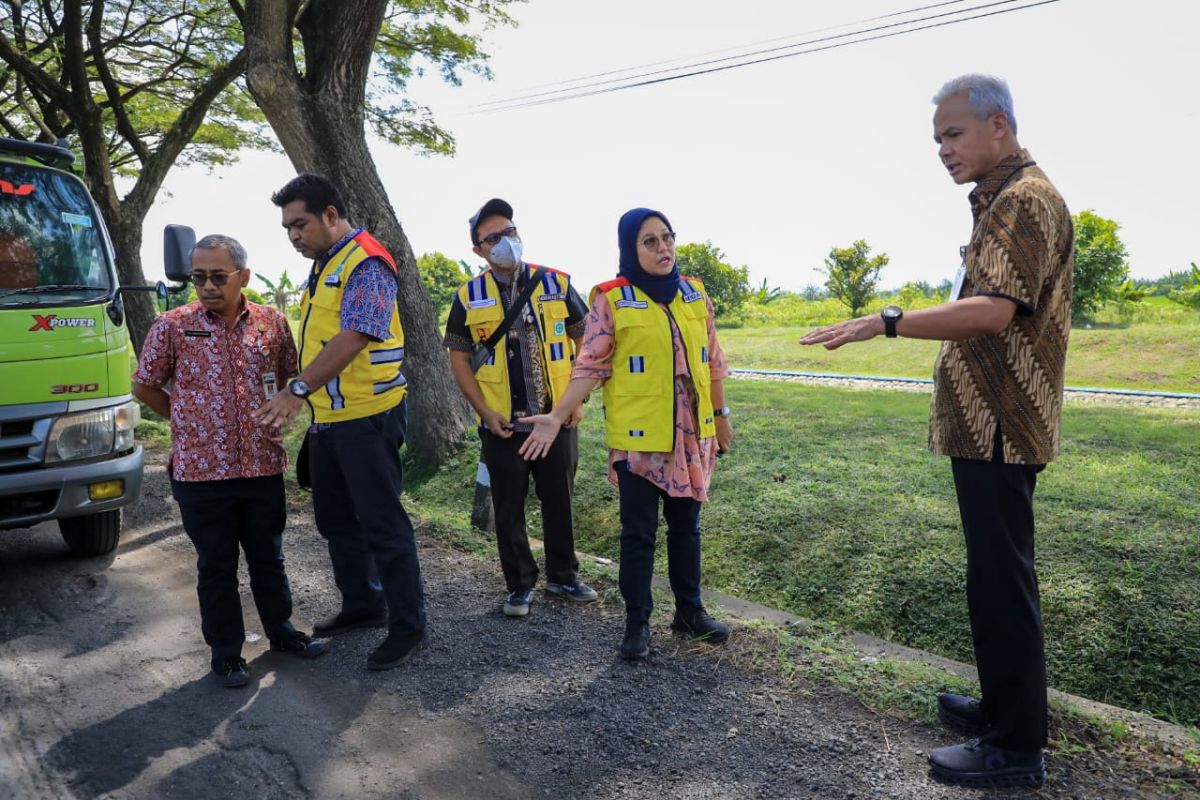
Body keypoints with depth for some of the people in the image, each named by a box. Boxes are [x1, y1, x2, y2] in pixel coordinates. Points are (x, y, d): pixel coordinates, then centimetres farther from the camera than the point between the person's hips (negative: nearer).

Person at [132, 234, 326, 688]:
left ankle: (282, 631, 35)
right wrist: (187, 420, 5)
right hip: (201, 471, -2)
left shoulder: (271, 322, 0)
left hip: (263, 466, 2)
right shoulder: (173, 327, -6)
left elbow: (288, 374, 17)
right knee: (216, 566, 10)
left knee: (268, 557, 17)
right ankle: (225, 652, 25)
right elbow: (144, 387, 5)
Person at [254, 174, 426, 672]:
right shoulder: (322, 265, 15)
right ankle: (362, 607, 34)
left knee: (382, 524, -1)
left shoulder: (365, 263, -14)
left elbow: (354, 337, -26)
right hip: (328, 418, 10)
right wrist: (303, 396, 15)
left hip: (367, 417, -10)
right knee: (336, 519, 18)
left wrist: (298, 389, -31)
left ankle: (408, 626, 13)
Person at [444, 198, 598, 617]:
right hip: (502, 423, 0)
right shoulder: (469, 297, 0)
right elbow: (459, 359, 3)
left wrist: (578, 398, -2)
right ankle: (520, 584, 23)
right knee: (509, 508, 7)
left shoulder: (556, 284, 0)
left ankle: (563, 576, 28)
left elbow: (586, 342, 6)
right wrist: (484, 411, -5)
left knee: (560, 500, 11)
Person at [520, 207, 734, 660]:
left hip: (690, 435, 4)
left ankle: (689, 611, 30)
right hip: (638, 438, -4)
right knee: (638, 532, 4)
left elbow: (712, 362, 13)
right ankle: (637, 623, 19)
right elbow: (591, 367, -7)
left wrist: (721, 415, 17)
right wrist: (557, 417, -16)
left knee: (686, 526, 15)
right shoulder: (611, 300, -8)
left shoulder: (695, 294, 5)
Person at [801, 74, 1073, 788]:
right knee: (996, 571, 18)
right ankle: (1006, 703, 32)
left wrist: (885, 323, -31)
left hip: (1000, 429, -11)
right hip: (988, 425, 11)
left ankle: (1017, 746, 9)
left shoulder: (1026, 198, -14)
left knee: (1002, 578, -3)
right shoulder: (1003, 199, 18)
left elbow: (993, 310, -28)